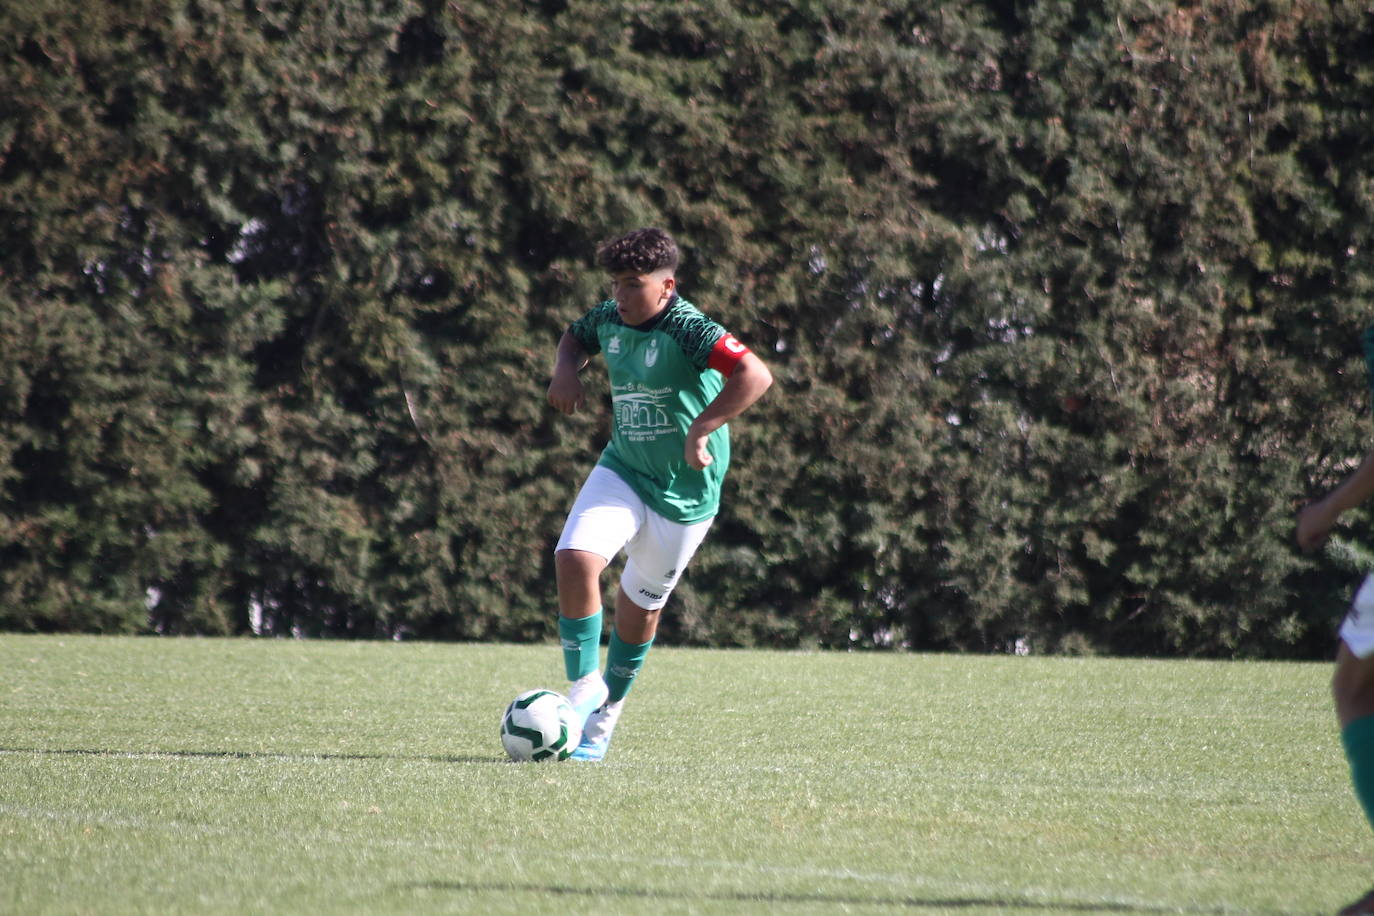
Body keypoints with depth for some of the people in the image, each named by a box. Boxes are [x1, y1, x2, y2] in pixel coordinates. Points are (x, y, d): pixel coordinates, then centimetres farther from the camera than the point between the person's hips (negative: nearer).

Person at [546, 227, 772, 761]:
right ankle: (585, 686, -8)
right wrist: (567, 371, 0)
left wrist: (700, 431, -38)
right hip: (622, 471, 4)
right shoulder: (609, 320, -3)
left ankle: (606, 715, 33)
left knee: (640, 604, 11)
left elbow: (755, 376, -38)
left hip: (683, 492, -4)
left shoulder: (688, 330, -24)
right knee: (574, 557, -22)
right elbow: (577, 337, 22)